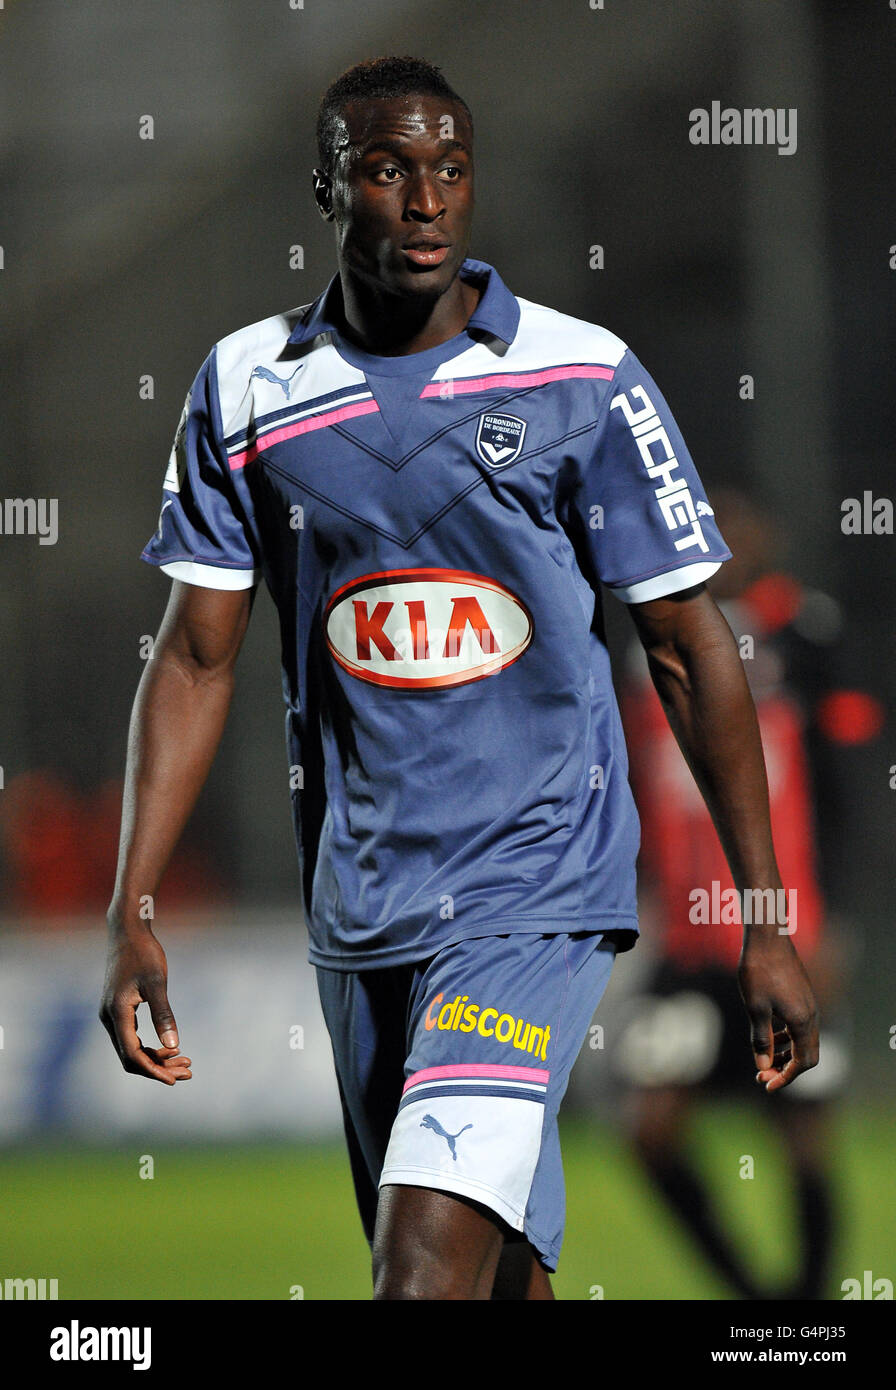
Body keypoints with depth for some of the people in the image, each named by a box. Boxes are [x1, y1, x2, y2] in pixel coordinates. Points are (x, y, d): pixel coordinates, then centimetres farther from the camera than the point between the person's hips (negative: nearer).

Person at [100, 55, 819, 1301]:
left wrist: (766, 923, 2)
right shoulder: (247, 388, 3)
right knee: (502, 1270, 11)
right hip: (358, 909, 4)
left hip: (541, 885, -4)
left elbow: (688, 648, 1)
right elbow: (197, 656, 6)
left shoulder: (583, 381, -5)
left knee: (432, 1261, -20)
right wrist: (132, 913, -2)